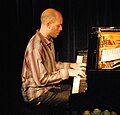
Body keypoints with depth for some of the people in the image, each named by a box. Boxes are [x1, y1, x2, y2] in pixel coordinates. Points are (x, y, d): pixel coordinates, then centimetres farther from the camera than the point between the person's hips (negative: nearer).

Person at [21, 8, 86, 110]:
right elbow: (41, 79, -26)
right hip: (37, 94, -10)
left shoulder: (49, 41, 8)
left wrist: (70, 65, 8)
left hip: (49, 86, 10)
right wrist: (66, 72, -20)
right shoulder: (36, 48, -26)